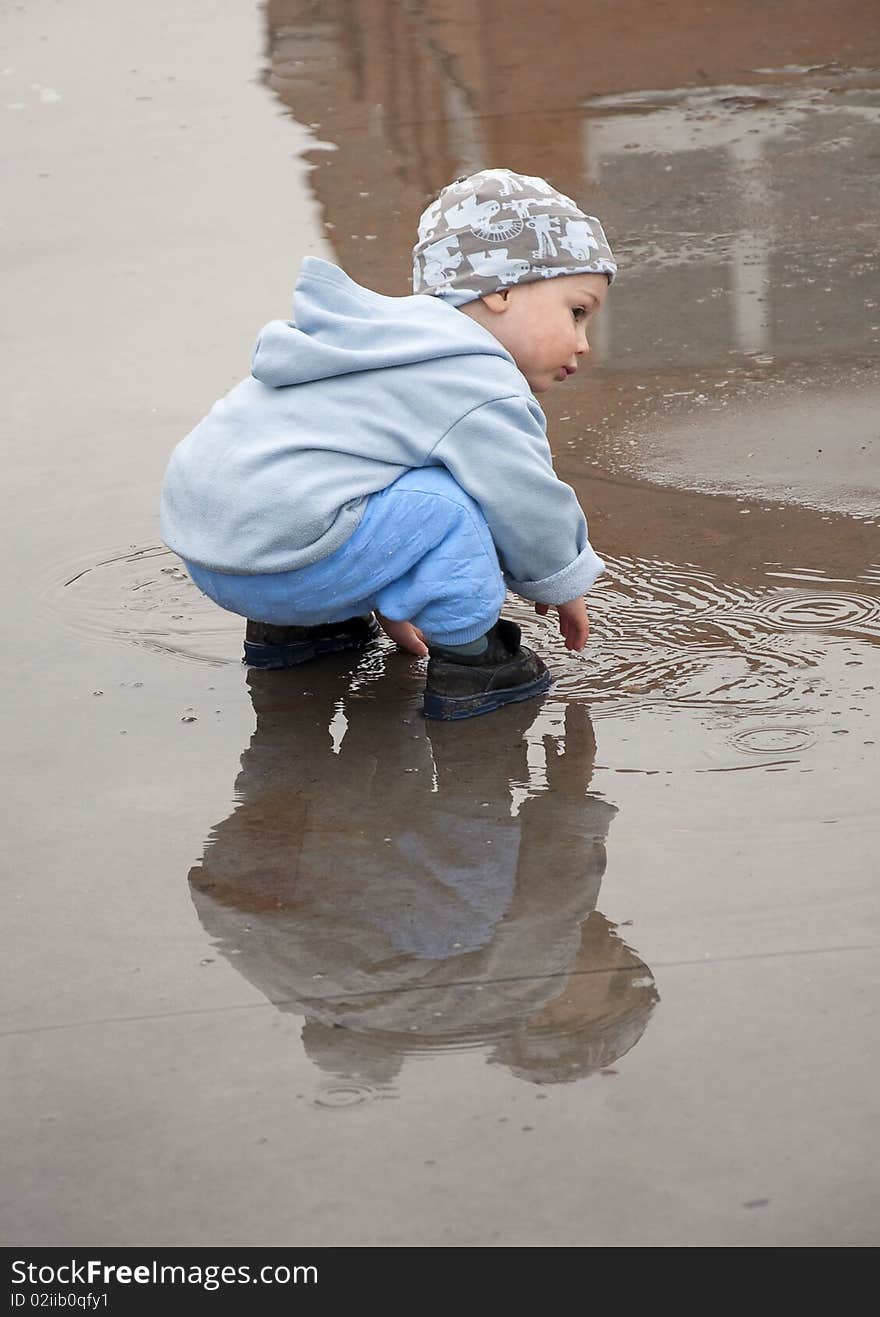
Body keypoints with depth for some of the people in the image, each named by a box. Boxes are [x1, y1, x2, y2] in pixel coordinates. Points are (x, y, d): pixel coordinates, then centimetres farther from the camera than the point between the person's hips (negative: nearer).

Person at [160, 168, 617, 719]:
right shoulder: (477, 387, -11)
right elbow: (530, 511, -7)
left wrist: (387, 598, 40)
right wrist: (565, 586, 15)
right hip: (281, 556, -10)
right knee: (446, 503, -13)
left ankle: (285, 627, 28)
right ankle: (465, 659, -1)